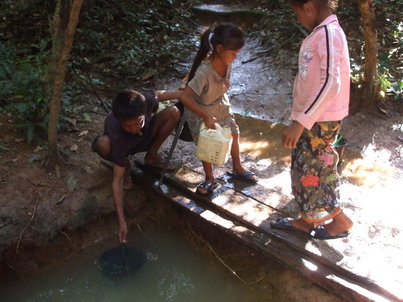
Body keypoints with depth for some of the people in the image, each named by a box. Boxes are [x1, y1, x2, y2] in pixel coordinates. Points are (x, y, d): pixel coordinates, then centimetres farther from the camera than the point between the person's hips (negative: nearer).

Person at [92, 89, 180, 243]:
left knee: (173, 112, -18)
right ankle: (126, 165, -3)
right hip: (121, 146, -3)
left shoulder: (145, 101, -36)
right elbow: (117, 182, -40)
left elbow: (159, 94, -8)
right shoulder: (118, 137, -43)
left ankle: (151, 155, 1)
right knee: (102, 144, -40)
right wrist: (121, 221, -41)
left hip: (143, 138, 4)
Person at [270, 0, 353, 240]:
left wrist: (300, 122, -29)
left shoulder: (329, 33, -19)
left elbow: (330, 84, -27)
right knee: (304, 168, 16)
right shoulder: (320, 33, 11)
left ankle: (340, 220, 19)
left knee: (312, 170, 3)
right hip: (311, 118, 9)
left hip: (320, 121, -9)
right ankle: (308, 220, 29)